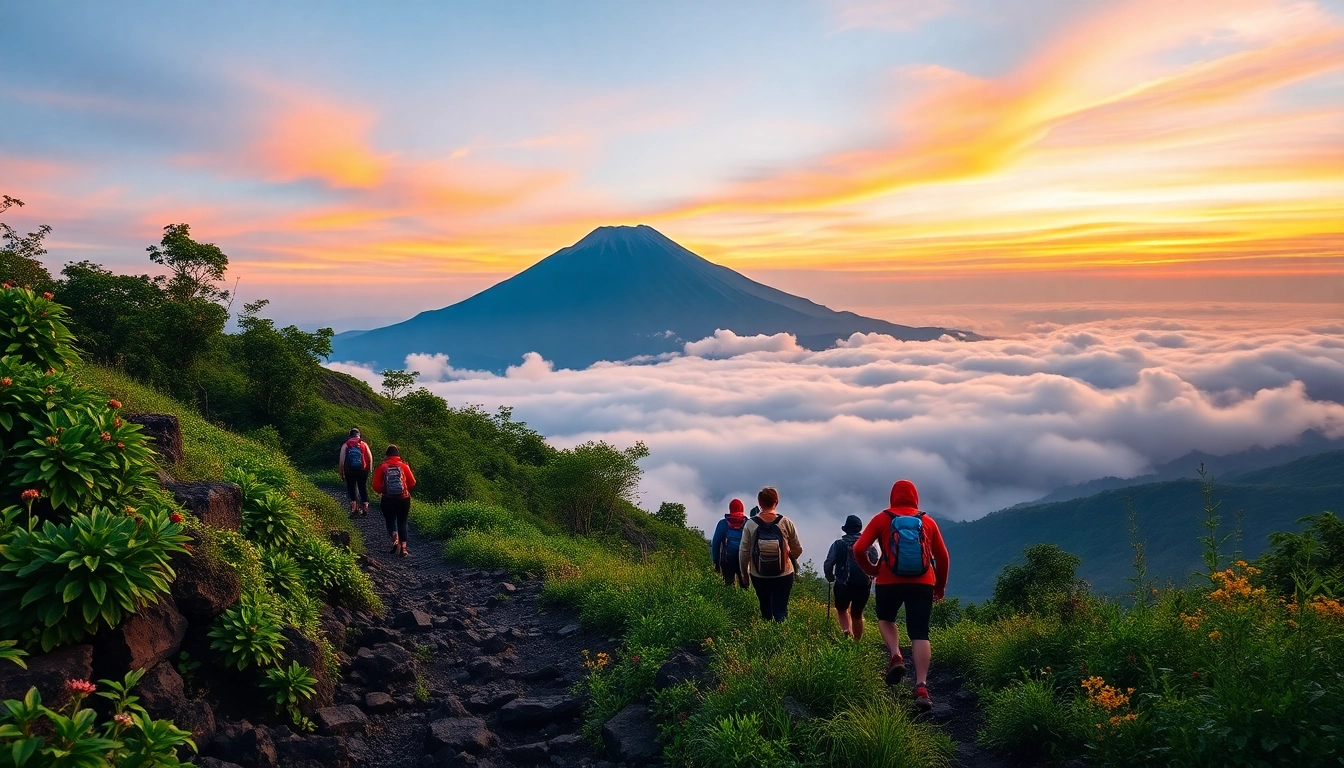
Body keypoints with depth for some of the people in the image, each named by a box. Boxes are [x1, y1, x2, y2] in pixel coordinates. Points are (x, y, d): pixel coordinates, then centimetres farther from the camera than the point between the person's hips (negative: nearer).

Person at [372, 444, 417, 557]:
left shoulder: (381, 467, -4)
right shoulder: (404, 466, -3)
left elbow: (376, 486, -7)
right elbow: (412, 483, 0)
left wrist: (384, 491, 13)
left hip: (388, 500, -1)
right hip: (403, 499, 1)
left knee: (390, 521, 16)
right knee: (402, 522, 12)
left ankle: (395, 539, -11)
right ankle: (403, 547, 5)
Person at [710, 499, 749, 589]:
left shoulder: (723, 524, 2)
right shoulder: (747, 523, 1)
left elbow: (715, 543, 1)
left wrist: (716, 562, 6)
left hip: (726, 560, 0)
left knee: (728, 585, 6)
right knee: (744, 586, 8)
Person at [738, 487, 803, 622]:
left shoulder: (750, 524, -12)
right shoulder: (786, 523, -12)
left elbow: (743, 552, -8)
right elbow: (797, 549, -2)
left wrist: (744, 572, 9)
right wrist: (791, 560, 20)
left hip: (758, 576, 1)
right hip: (784, 575, -1)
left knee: (765, 609, 23)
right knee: (780, 610, 6)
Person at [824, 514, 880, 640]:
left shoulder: (839, 544, -2)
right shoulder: (870, 545, 4)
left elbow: (827, 565, -6)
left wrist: (830, 578, 13)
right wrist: (869, 578, 15)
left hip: (843, 585, -2)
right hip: (864, 586, 2)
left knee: (841, 609, 21)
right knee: (857, 614, 21)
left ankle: (846, 630, -4)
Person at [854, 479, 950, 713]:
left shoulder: (882, 518, 4)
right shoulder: (928, 521, 10)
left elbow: (858, 549, -3)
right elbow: (942, 557, 12)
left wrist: (870, 570, 14)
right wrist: (940, 586, 25)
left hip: (889, 582, -1)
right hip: (922, 583, 1)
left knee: (885, 618, 24)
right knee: (920, 633, 2)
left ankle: (896, 657, -1)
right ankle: (921, 687, -12)